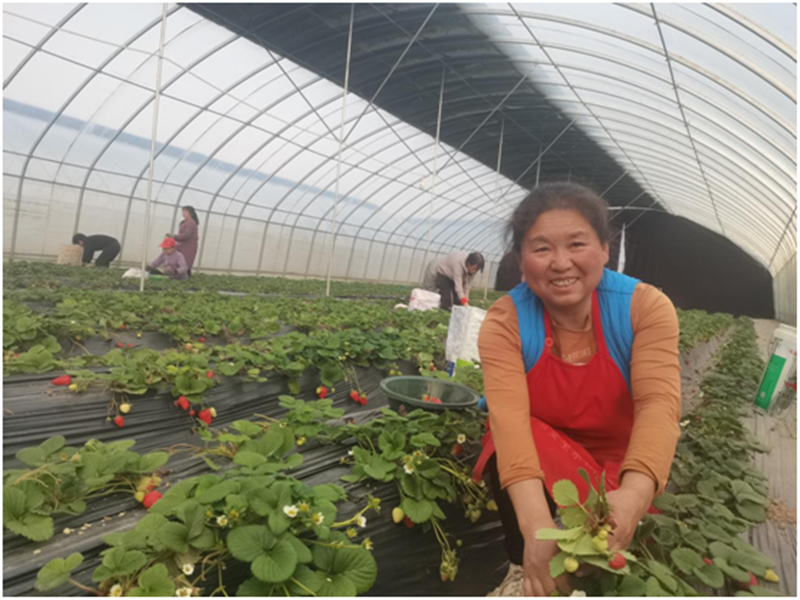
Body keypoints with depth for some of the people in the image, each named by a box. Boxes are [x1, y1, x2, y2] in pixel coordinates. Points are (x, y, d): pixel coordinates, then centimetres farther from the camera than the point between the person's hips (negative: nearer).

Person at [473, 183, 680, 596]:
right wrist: (537, 524, -49)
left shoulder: (646, 306, -17)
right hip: (538, 465, -1)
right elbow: (509, 417, -33)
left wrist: (635, 493, -50)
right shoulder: (504, 322, -20)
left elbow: (659, 403, -30)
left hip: (623, 464, 2)